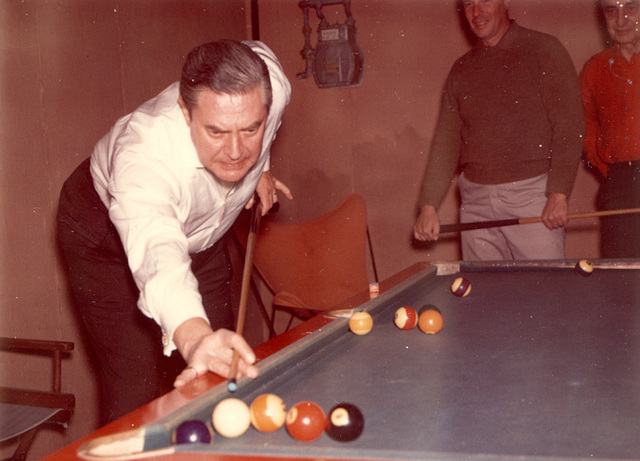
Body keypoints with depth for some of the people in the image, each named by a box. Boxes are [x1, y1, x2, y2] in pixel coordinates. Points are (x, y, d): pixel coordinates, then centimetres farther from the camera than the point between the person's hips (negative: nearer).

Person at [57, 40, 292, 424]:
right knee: (137, 383, -12)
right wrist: (193, 336, -82)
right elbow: (156, 251, -63)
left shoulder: (268, 80, -29)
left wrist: (259, 167, -5)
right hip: (107, 231, -5)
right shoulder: (146, 155, -46)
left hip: (200, 227, 5)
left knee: (227, 367, 6)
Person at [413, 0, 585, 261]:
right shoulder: (461, 70, 14)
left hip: (532, 194, -4)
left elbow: (569, 127, -5)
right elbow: (445, 143, 11)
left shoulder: (544, 50, 2)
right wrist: (428, 206, 0)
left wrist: (558, 193, -14)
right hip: (476, 202, 4)